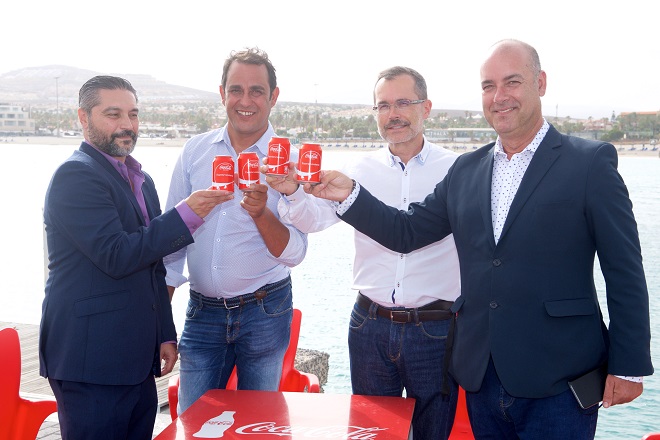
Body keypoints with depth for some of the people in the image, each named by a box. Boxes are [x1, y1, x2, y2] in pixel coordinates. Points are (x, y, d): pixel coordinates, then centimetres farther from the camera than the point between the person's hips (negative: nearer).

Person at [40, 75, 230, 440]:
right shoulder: (76, 174, -11)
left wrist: (165, 334, 18)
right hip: (92, 360, -8)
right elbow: (116, 256, -20)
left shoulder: (141, 180, 17)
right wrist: (186, 214, -21)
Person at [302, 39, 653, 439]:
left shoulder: (591, 163, -4)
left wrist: (628, 366, -7)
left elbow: (624, 272, -5)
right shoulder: (466, 170, 10)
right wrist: (350, 195, -2)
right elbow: (407, 232, 11)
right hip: (482, 380, 5)